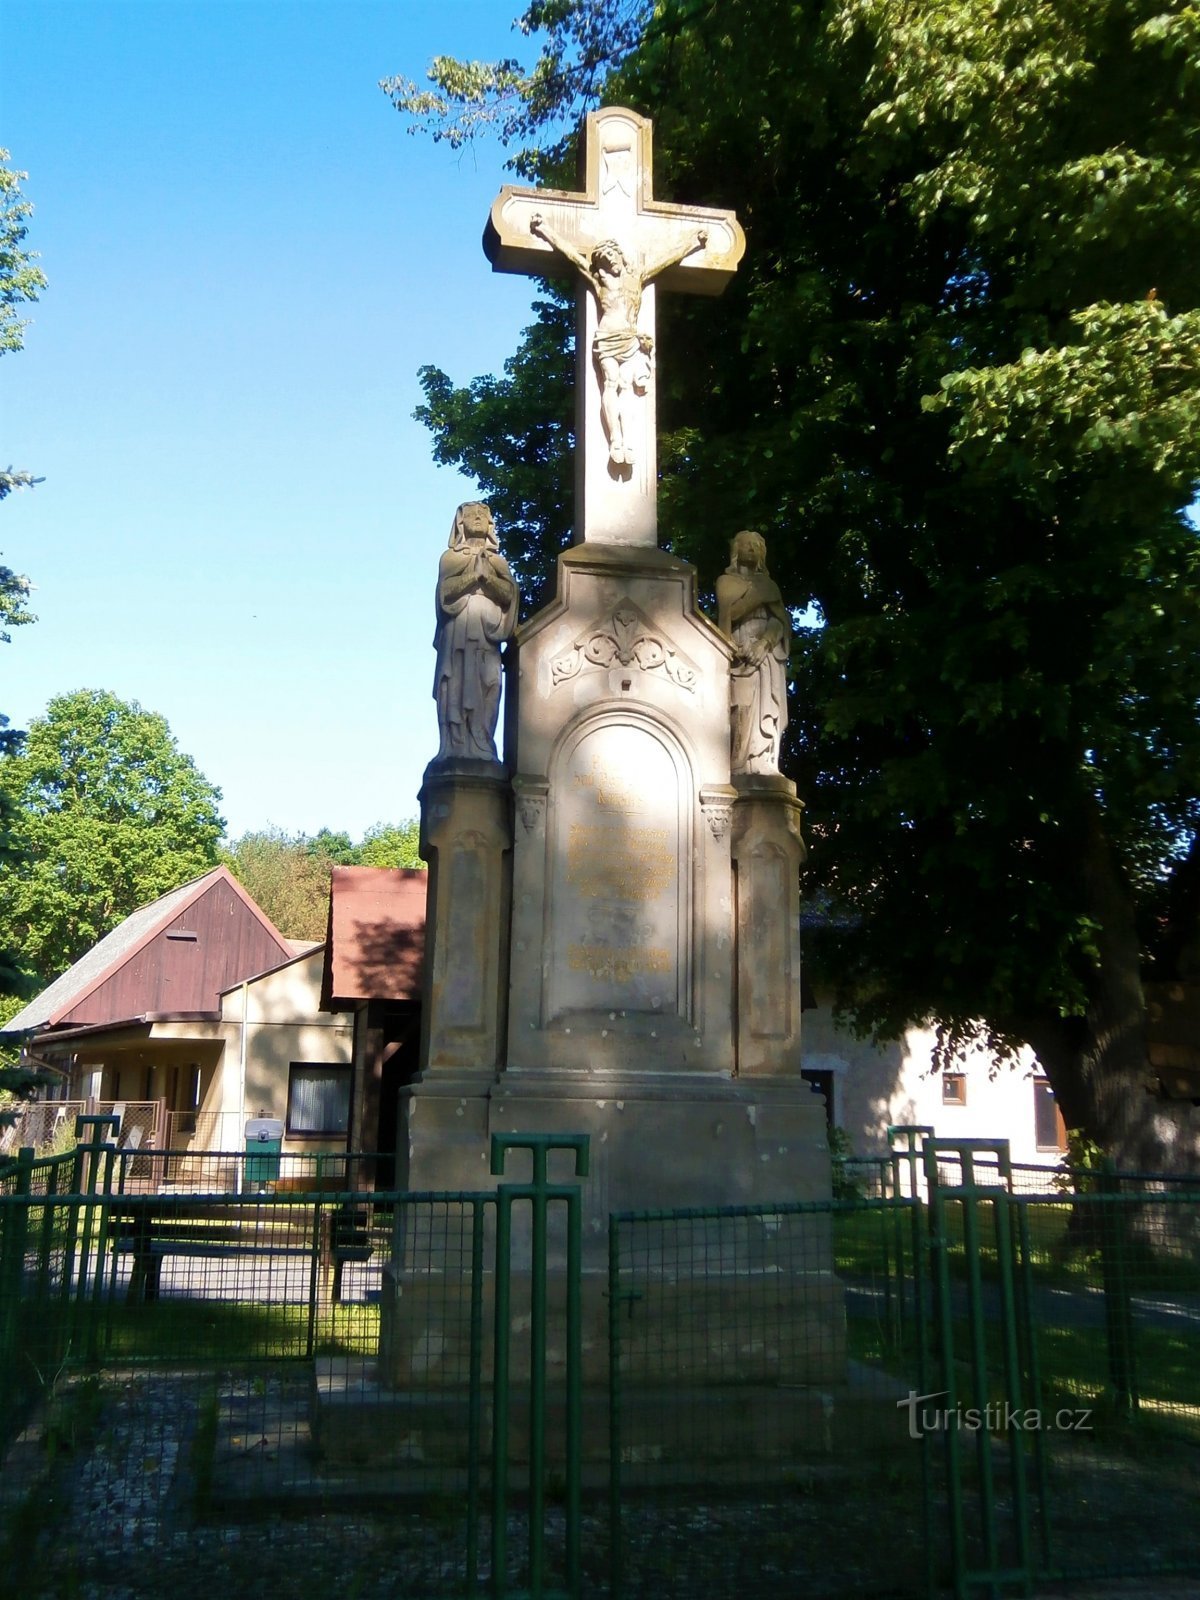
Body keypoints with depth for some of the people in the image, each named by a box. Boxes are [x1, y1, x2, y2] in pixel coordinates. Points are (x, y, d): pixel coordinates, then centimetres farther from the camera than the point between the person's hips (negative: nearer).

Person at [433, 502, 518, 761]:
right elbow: (446, 591, 0)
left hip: (487, 634, 2)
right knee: (458, 689, -11)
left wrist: (487, 575, -5)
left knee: (485, 692, -9)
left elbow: (509, 594, 7)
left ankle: (482, 751, -13)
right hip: (458, 632, -2)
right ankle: (456, 751, -16)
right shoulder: (450, 557, 16)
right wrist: (474, 575, -7)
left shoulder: (498, 561, 23)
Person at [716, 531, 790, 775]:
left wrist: (765, 642, -11)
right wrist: (758, 595, -9)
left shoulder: (769, 584, 20)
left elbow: (780, 620, 7)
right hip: (739, 655, -3)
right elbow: (729, 612, -5)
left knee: (765, 715, -9)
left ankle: (763, 772, -14)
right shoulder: (726, 581, 13)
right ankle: (740, 774, -21)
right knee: (741, 715, -15)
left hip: (767, 656, 3)